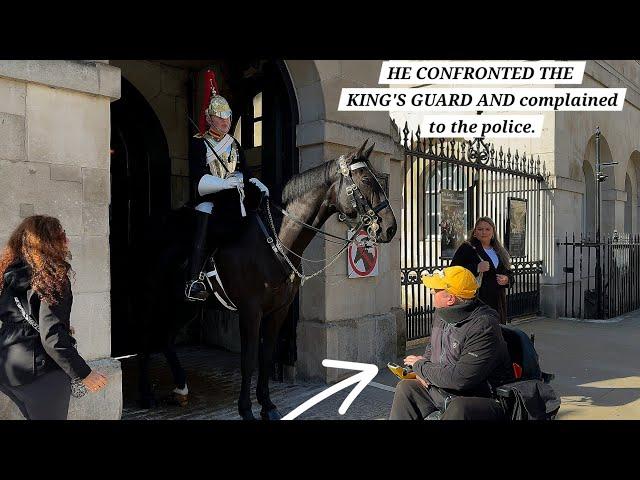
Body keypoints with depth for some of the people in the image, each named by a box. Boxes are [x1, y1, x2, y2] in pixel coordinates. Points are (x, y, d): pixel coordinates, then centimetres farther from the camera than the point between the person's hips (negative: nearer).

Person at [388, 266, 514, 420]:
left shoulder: (483, 326, -25)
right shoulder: (441, 314, 2)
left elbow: (461, 378, -29)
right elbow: (431, 348, 21)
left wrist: (420, 366, -15)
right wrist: (423, 368, -2)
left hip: (482, 399, -8)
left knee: (458, 409, -36)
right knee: (406, 387, 0)